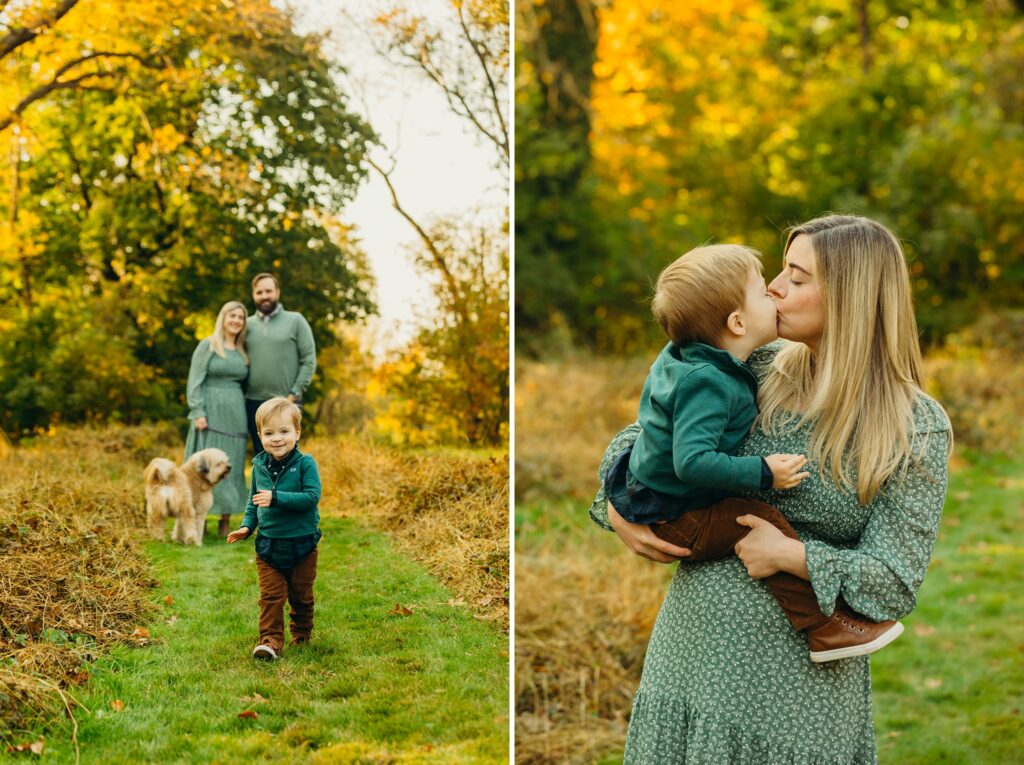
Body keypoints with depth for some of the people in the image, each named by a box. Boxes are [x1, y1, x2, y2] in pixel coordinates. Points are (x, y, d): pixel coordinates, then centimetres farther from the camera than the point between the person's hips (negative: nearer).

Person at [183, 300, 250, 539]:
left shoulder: (243, 352, 14)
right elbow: (195, 382, -6)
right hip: (211, 412, -5)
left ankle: (225, 522, 11)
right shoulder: (207, 346, -1)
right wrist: (197, 412, -15)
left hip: (235, 415, 5)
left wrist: (247, 418, 9)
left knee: (231, 465, 5)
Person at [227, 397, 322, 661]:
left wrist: (276, 498, -28)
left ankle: (302, 633, 32)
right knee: (271, 595, -3)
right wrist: (246, 525, 0)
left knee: (301, 595, 13)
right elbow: (253, 501, 14)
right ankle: (270, 640, 0)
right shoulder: (259, 466, 2)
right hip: (268, 545, 3)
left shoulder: (305, 464, -13)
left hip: (301, 544, -2)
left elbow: (311, 498, -23)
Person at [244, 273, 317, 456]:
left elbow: (309, 360, -2)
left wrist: (295, 393, -9)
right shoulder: (247, 324, 10)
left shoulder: (295, 320, 2)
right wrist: (240, 391, 1)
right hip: (254, 403, 3)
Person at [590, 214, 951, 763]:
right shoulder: (761, 369, 1)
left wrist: (791, 556, -20)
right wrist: (617, 508, -4)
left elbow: (894, 583, -12)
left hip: (794, 675, -4)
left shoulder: (916, 427, -10)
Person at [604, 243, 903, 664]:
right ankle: (823, 628, -13)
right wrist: (763, 473, -33)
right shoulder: (708, 384, -28)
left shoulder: (677, 358, 2)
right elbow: (692, 461, -38)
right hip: (672, 521, -11)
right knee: (766, 524, -20)